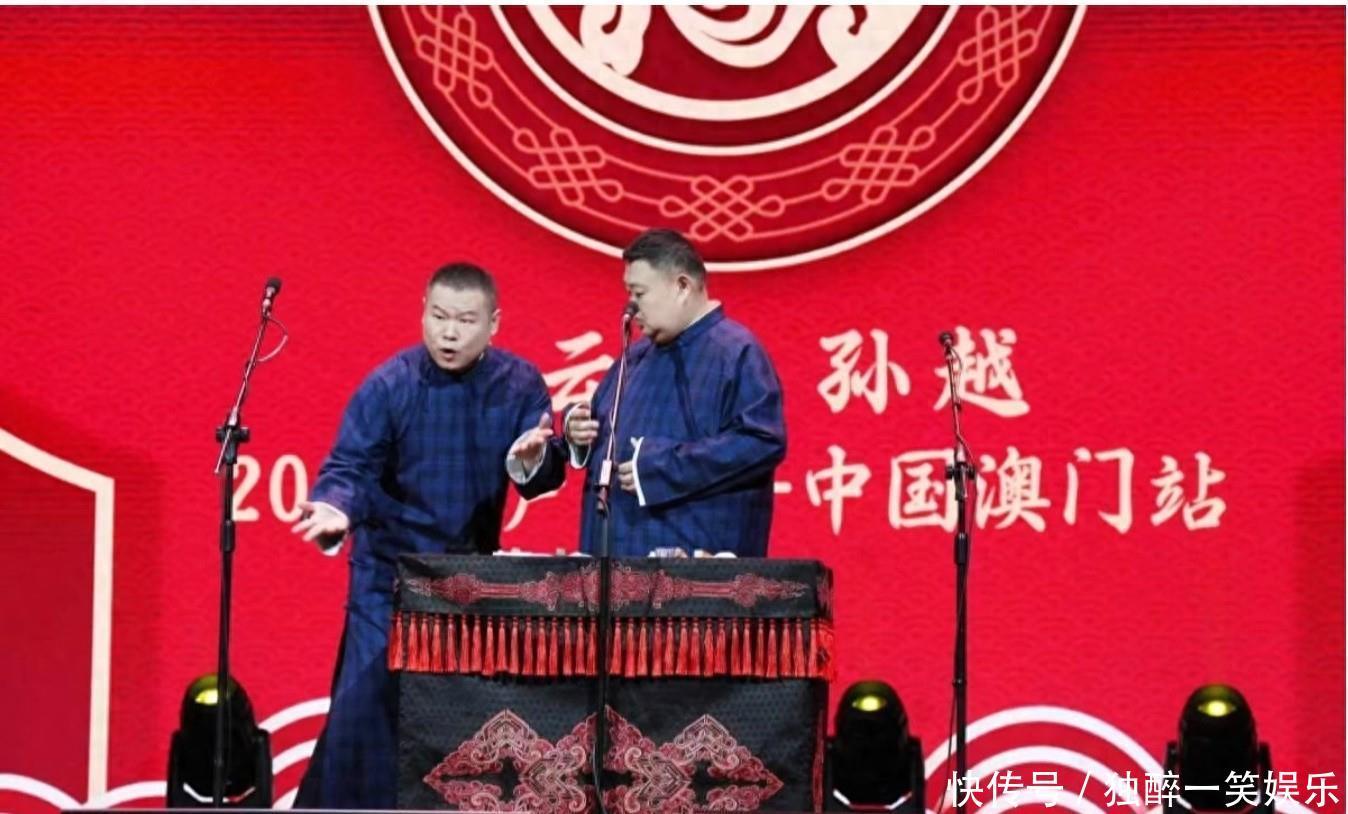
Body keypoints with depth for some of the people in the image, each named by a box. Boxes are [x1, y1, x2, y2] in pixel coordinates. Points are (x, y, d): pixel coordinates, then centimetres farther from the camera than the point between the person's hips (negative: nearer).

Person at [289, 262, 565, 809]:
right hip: (391, 572, -3)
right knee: (367, 702, -9)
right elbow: (351, 465, -15)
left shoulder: (520, 385, -4)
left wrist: (533, 458, -31)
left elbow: (545, 478, -7)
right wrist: (338, 509, -37)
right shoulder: (389, 385, -12)